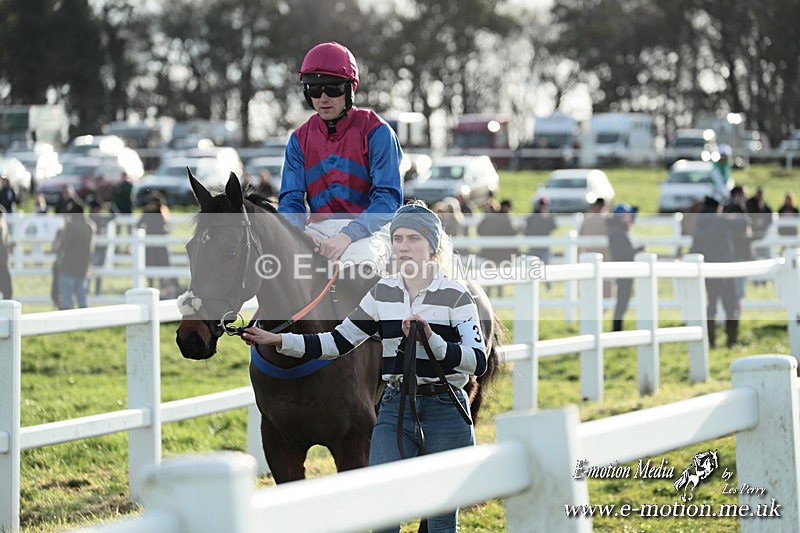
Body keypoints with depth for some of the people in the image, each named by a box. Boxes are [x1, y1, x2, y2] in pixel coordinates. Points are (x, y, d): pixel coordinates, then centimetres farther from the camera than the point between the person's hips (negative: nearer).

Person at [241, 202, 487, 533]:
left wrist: (434, 341, -31)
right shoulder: (383, 293, 6)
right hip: (395, 407, 4)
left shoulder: (455, 296, -7)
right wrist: (278, 341, -2)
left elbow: (478, 361, -16)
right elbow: (338, 342, 7)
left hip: (445, 409, -3)